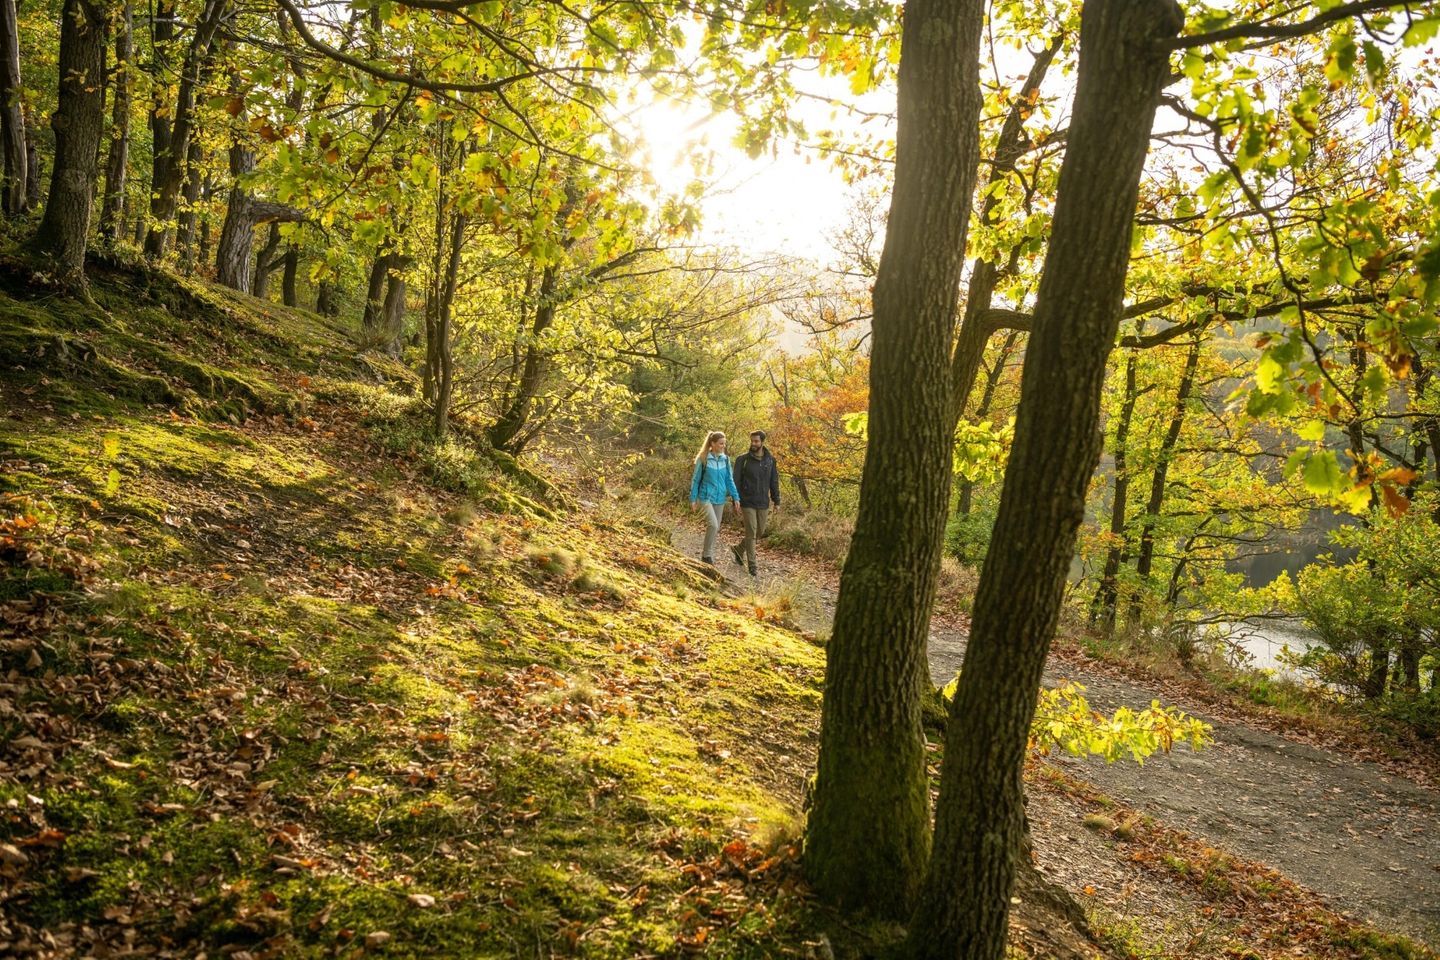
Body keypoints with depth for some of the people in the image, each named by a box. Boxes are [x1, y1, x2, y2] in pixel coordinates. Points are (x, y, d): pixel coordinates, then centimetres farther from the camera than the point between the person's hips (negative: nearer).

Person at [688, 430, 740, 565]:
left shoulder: (725, 459, 2)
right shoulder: (703, 459, -10)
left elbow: (729, 479, 7)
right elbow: (696, 479, -3)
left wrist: (735, 497, 0)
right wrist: (693, 498, -2)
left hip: (720, 498, 5)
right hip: (706, 497, -5)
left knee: (716, 528, 10)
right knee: (713, 525, -20)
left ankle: (710, 554, 24)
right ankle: (706, 555, -5)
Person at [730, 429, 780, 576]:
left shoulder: (770, 459, 2)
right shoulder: (742, 459, -8)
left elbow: (774, 481, 8)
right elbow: (736, 482, -5)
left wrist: (776, 501, 6)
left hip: (763, 503, 4)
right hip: (748, 503, -4)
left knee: (760, 532, 12)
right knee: (751, 533, -5)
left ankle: (739, 549, 36)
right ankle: (751, 564, 3)